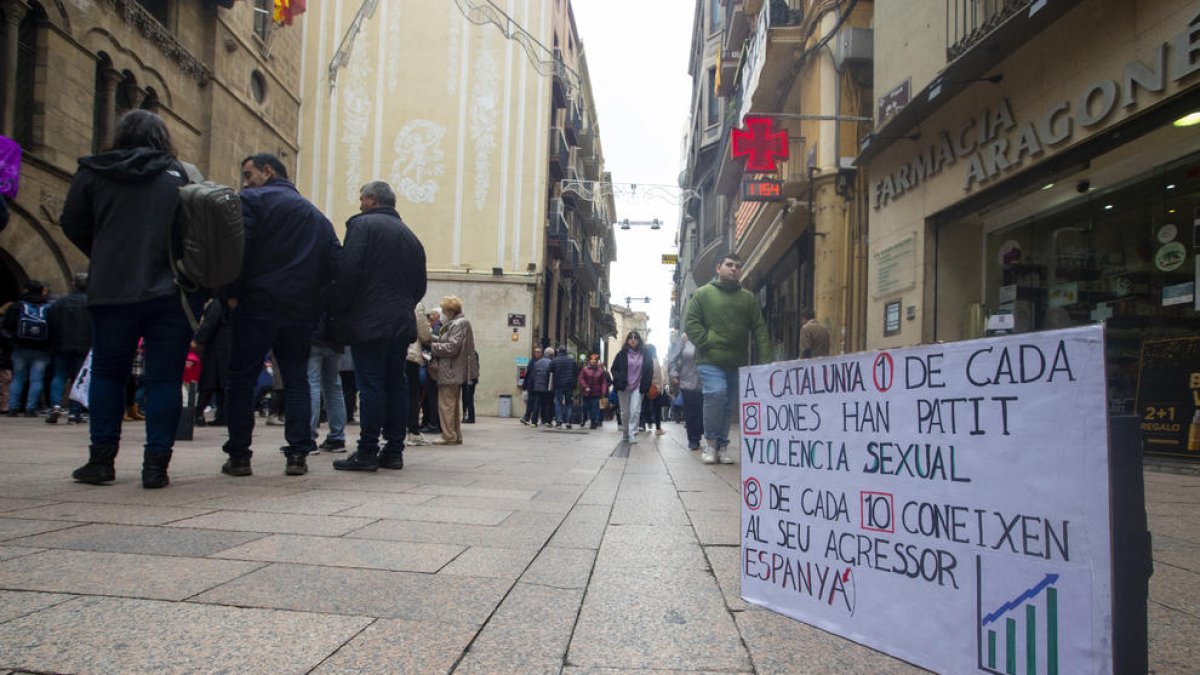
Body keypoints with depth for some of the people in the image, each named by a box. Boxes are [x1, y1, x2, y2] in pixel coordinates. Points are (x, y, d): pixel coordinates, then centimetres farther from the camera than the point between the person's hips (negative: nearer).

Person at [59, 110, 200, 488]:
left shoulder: (93, 173, 5)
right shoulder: (181, 175, 1)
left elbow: (72, 225, 10)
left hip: (111, 291, 1)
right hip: (169, 291, -1)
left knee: (107, 374, 14)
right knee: (164, 378, 3)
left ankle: (101, 460, 16)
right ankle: (156, 463, 1)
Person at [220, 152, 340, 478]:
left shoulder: (252, 200, 1)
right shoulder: (317, 215, 19)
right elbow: (334, 262, 14)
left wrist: (231, 293, -7)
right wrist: (312, 295, 14)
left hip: (257, 304, -5)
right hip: (302, 311, 5)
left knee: (241, 379, 3)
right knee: (296, 380, 8)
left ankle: (238, 456, 5)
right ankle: (298, 454, 3)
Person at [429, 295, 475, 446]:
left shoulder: (459, 324, -14)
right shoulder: (454, 323, 17)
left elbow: (452, 347, -20)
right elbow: (446, 341, 17)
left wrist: (432, 346, -12)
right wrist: (434, 339, 3)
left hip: (451, 371, -11)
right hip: (455, 371, 11)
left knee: (446, 404, -6)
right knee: (453, 404, 15)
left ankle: (449, 436, -2)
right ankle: (456, 436, 22)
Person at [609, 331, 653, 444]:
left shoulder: (645, 355, 3)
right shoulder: (622, 354, 3)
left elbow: (650, 371, 7)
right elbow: (613, 369, 7)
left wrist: (646, 385, -2)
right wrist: (618, 380, -8)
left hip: (638, 387, -1)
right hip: (623, 387, 1)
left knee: (635, 411, -12)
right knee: (625, 412, 9)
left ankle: (632, 434, -9)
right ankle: (626, 433, 24)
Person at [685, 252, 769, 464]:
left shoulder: (749, 298, 14)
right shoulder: (703, 294, 6)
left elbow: (760, 330, 9)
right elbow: (692, 323, 0)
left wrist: (765, 358, -4)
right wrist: (707, 343, -13)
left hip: (738, 363, 4)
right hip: (711, 361, -4)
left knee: (730, 406, 6)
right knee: (716, 393, -22)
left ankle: (722, 446, 19)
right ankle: (711, 442, -5)